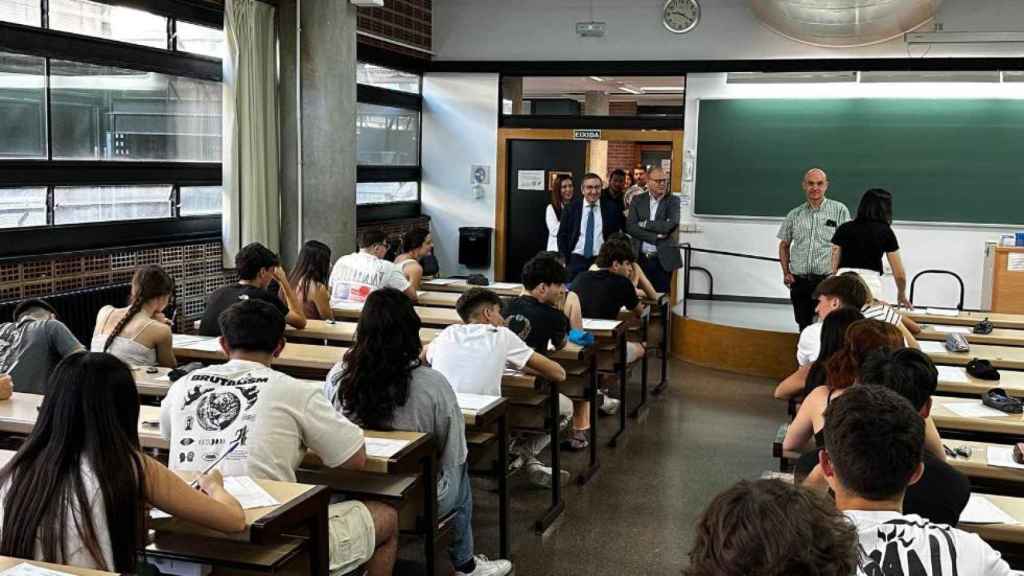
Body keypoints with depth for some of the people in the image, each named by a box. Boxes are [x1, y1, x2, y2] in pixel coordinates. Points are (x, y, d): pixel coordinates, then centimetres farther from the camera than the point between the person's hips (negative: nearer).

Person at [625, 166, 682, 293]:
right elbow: (630, 227, -5)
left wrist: (644, 224, -8)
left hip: (663, 260, -1)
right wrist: (655, 237, -12)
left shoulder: (673, 201, 2)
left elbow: (668, 226, -13)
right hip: (640, 258, 1)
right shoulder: (638, 200, 7)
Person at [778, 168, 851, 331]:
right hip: (799, 282, 4)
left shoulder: (839, 210, 2)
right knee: (804, 327, 8)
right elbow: (784, 245, 20)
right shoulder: (794, 215, 12)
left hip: (827, 281, -3)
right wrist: (786, 273, 9)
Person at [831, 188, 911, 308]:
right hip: (871, 284, -2)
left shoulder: (844, 229, 11)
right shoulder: (885, 232, 6)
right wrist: (901, 295, 27)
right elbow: (899, 274, 9)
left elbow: (834, 267, 9)